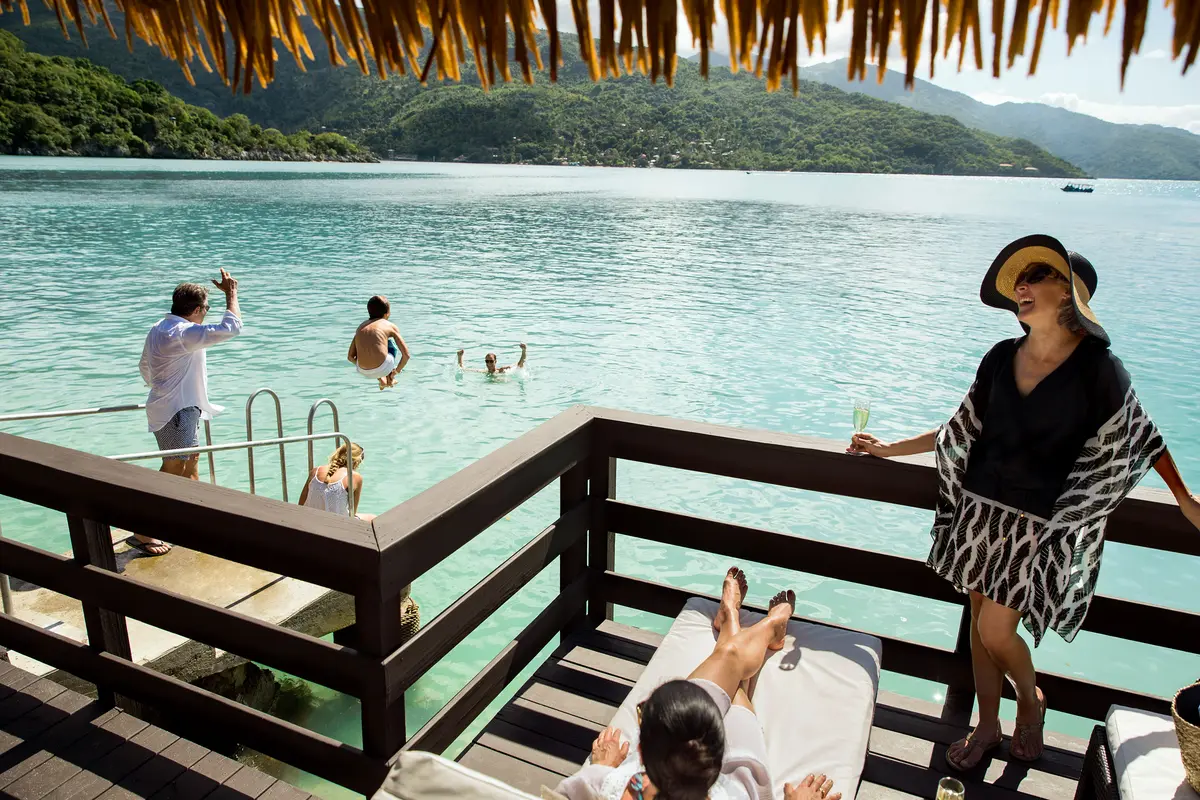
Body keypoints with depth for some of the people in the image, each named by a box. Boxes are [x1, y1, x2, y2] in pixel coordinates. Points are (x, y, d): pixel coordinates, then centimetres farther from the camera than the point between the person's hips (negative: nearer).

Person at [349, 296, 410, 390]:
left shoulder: (361, 327, 17)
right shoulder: (390, 326, 7)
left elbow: (350, 357, 16)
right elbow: (406, 355, 3)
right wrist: (397, 370, 19)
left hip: (363, 372, 3)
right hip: (382, 368, -3)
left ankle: (381, 379, 26)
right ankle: (390, 378, 30)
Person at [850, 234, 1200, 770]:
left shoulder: (1099, 369, -10)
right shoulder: (1001, 359, 1)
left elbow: (1140, 436, 4)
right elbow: (962, 432, 10)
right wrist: (888, 449, 11)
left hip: (1040, 524, -4)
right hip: (981, 508, 4)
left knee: (995, 630, -5)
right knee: (981, 623, 12)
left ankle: (1031, 701, 29)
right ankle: (987, 726, 33)